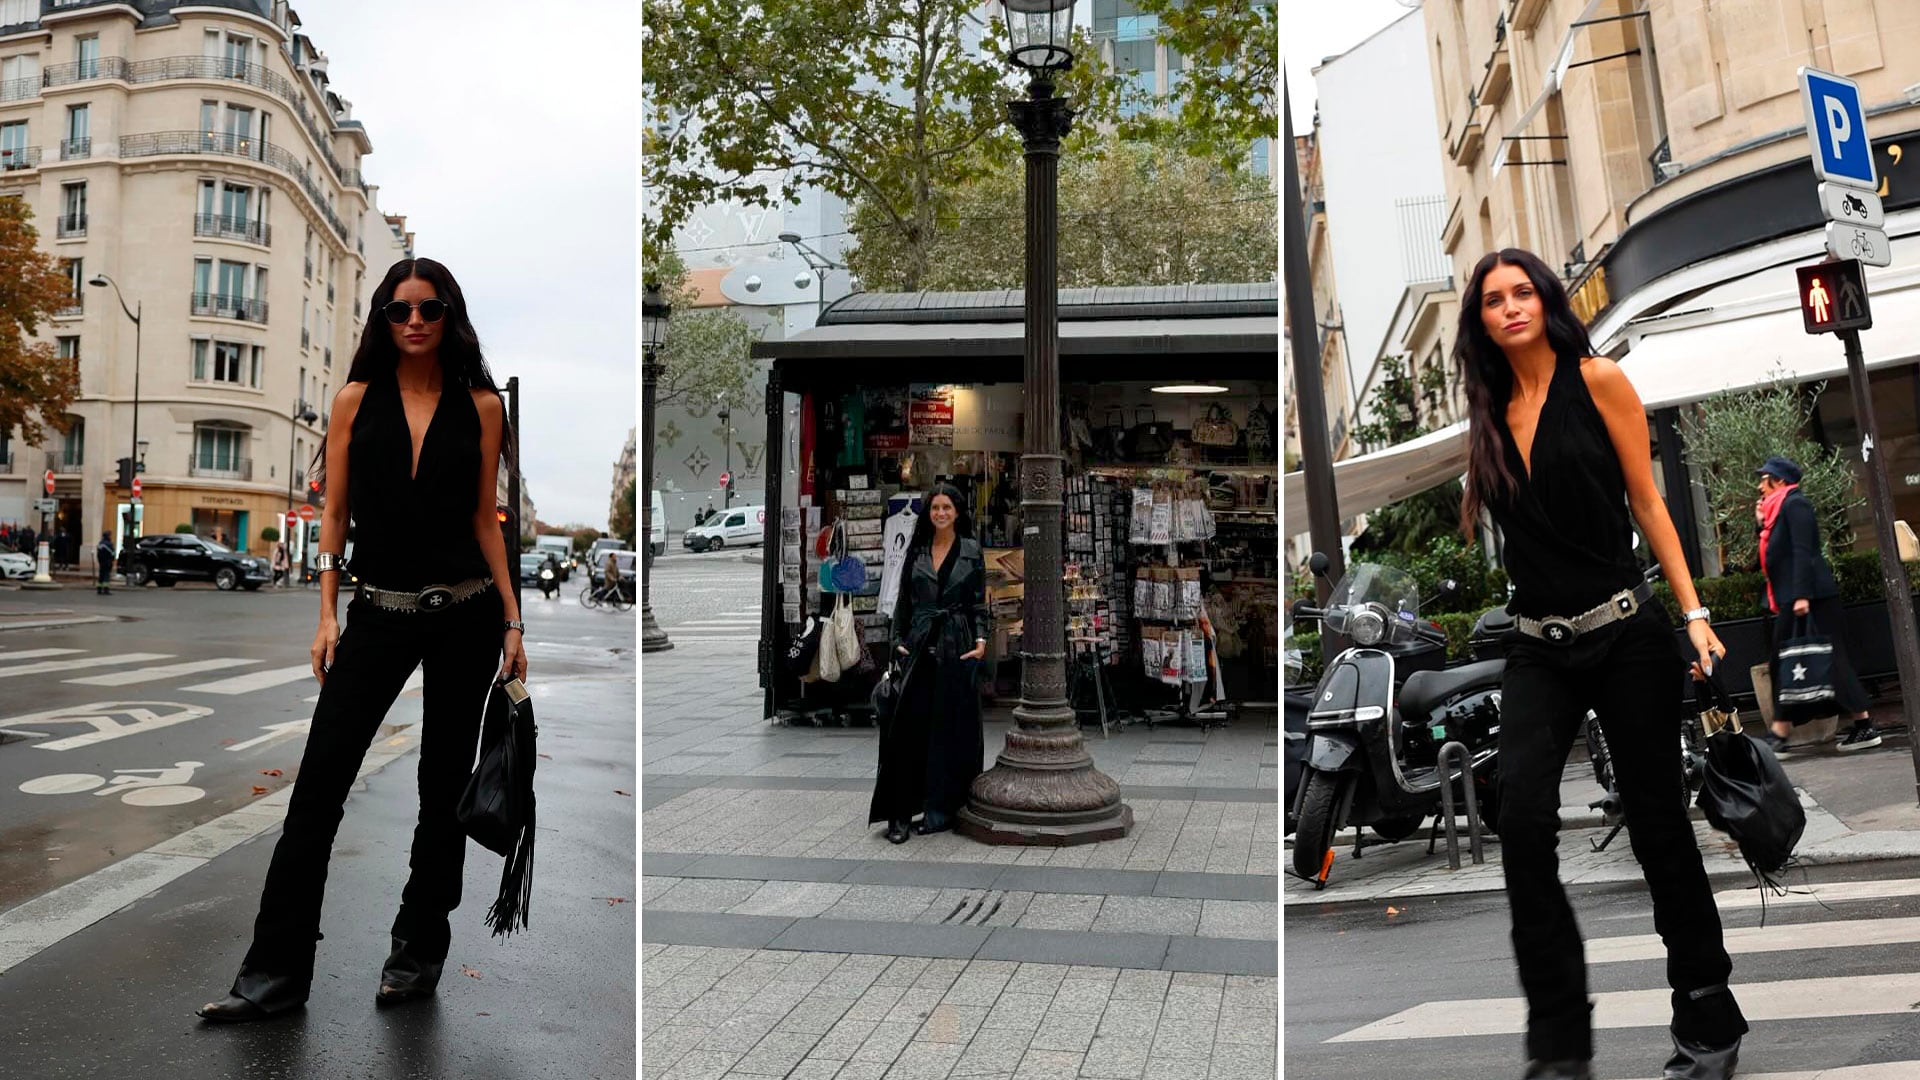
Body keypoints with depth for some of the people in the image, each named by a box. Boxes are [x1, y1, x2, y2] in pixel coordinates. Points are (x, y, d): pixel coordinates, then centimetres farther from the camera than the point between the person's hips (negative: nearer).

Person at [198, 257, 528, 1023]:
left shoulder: (482, 405, 2)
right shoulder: (357, 400, 4)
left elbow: (485, 520, 4)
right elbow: (334, 513, 5)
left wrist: (512, 620, 0)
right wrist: (327, 614, -3)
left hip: (464, 610, 0)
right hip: (379, 612, 1)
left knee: (444, 787, 8)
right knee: (318, 787, -3)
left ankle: (418, 953, 23)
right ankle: (275, 973, 8)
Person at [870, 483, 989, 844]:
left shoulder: (971, 551, 4)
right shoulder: (916, 550, 10)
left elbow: (979, 601, 4)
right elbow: (903, 599, 13)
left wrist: (981, 639, -8)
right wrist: (898, 639, 4)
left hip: (957, 646, -1)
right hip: (920, 645, 2)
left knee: (951, 727, 2)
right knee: (910, 726, -3)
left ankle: (941, 810, 12)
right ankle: (901, 813, 1)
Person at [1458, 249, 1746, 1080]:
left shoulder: (1598, 380, 0)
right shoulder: (1489, 411, 11)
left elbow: (1647, 503, -1)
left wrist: (1695, 615, -5)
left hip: (1626, 634, -2)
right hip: (1539, 647, 3)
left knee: (1657, 824, 5)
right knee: (1523, 819, -15)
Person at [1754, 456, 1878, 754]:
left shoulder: (1794, 503, -8)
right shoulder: (1778, 508, 19)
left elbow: (1803, 551, -18)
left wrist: (1801, 594, -24)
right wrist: (1762, 523, 12)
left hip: (1812, 595, -9)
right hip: (1792, 597, 9)